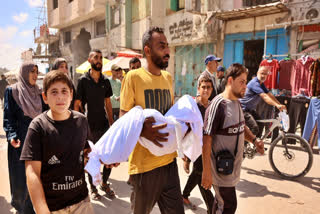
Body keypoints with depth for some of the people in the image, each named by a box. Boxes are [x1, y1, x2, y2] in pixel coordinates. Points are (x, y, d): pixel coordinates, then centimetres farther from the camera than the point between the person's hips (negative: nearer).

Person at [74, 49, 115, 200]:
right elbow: (77, 104, -5)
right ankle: (92, 187, 27)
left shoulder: (105, 81, 7)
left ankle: (104, 183, 28)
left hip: (104, 125, 4)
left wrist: (112, 123, 9)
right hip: (90, 126, -3)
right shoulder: (83, 80, -5)